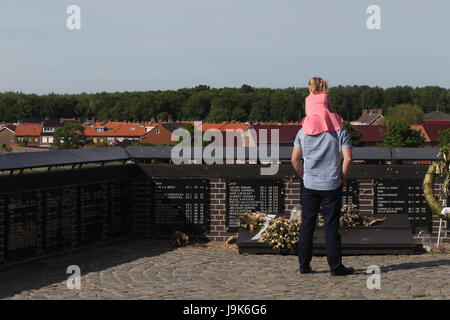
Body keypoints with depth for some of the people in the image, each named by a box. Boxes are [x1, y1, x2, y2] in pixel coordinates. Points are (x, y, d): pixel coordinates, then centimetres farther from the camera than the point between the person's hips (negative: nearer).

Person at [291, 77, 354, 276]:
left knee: (307, 225, 8)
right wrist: (343, 178, 3)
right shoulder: (339, 130, -3)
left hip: (309, 185, 1)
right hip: (332, 185, -1)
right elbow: (348, 158, -9)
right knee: (331, 226, 2)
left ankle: (304, 265, 11)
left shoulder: (303, 131, 0)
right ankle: (335, 266, 4)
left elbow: (295, 159, -1)